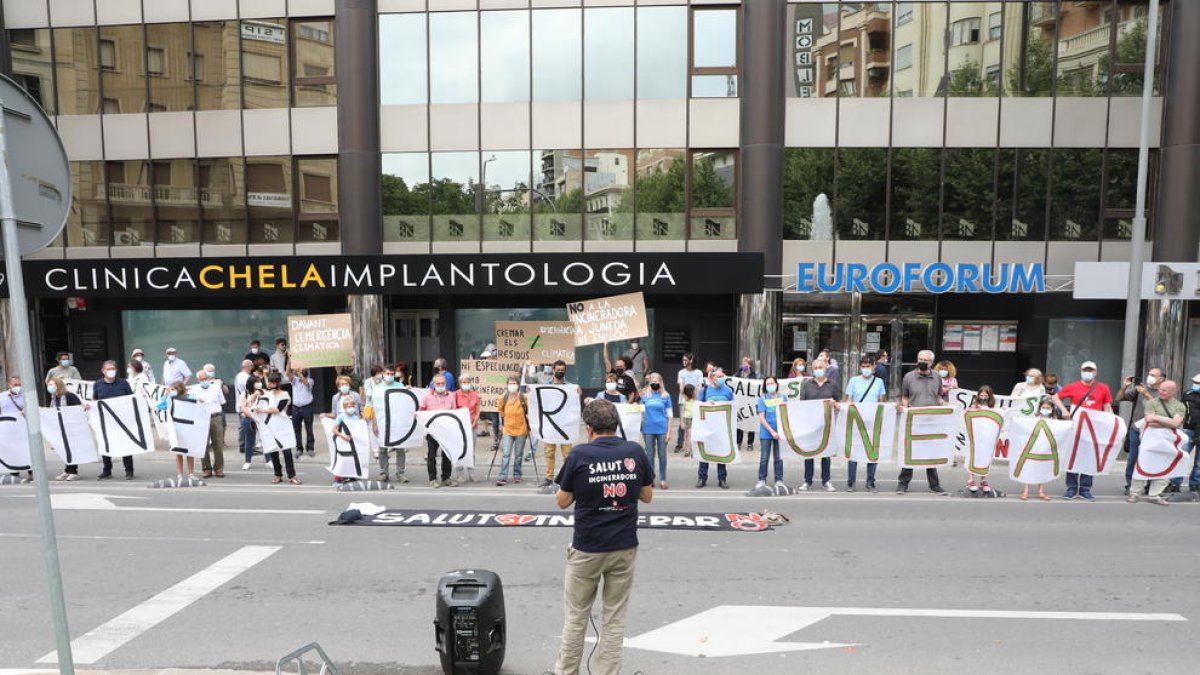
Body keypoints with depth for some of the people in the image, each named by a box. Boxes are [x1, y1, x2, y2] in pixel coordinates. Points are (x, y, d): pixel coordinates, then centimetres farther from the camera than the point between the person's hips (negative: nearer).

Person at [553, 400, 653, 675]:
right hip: (625, 547, 2)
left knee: (575, 617, 14)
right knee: (614, 619, 12)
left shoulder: (580, 455, -12)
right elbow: (647, 496, 6)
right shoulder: (635, 452, -4)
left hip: (587, 549, -2)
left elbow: (563, 501, -4)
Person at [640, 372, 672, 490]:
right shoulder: (645, 395, 6)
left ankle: (662, 479, 14)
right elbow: (641, 412, 13)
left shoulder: (666, 396, 2)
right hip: (648, 429, 1)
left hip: (662, 429, -1)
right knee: (649, 455, 7)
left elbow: (669, 414, 3)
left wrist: (669, 431, -2)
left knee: (662, 455, 4)